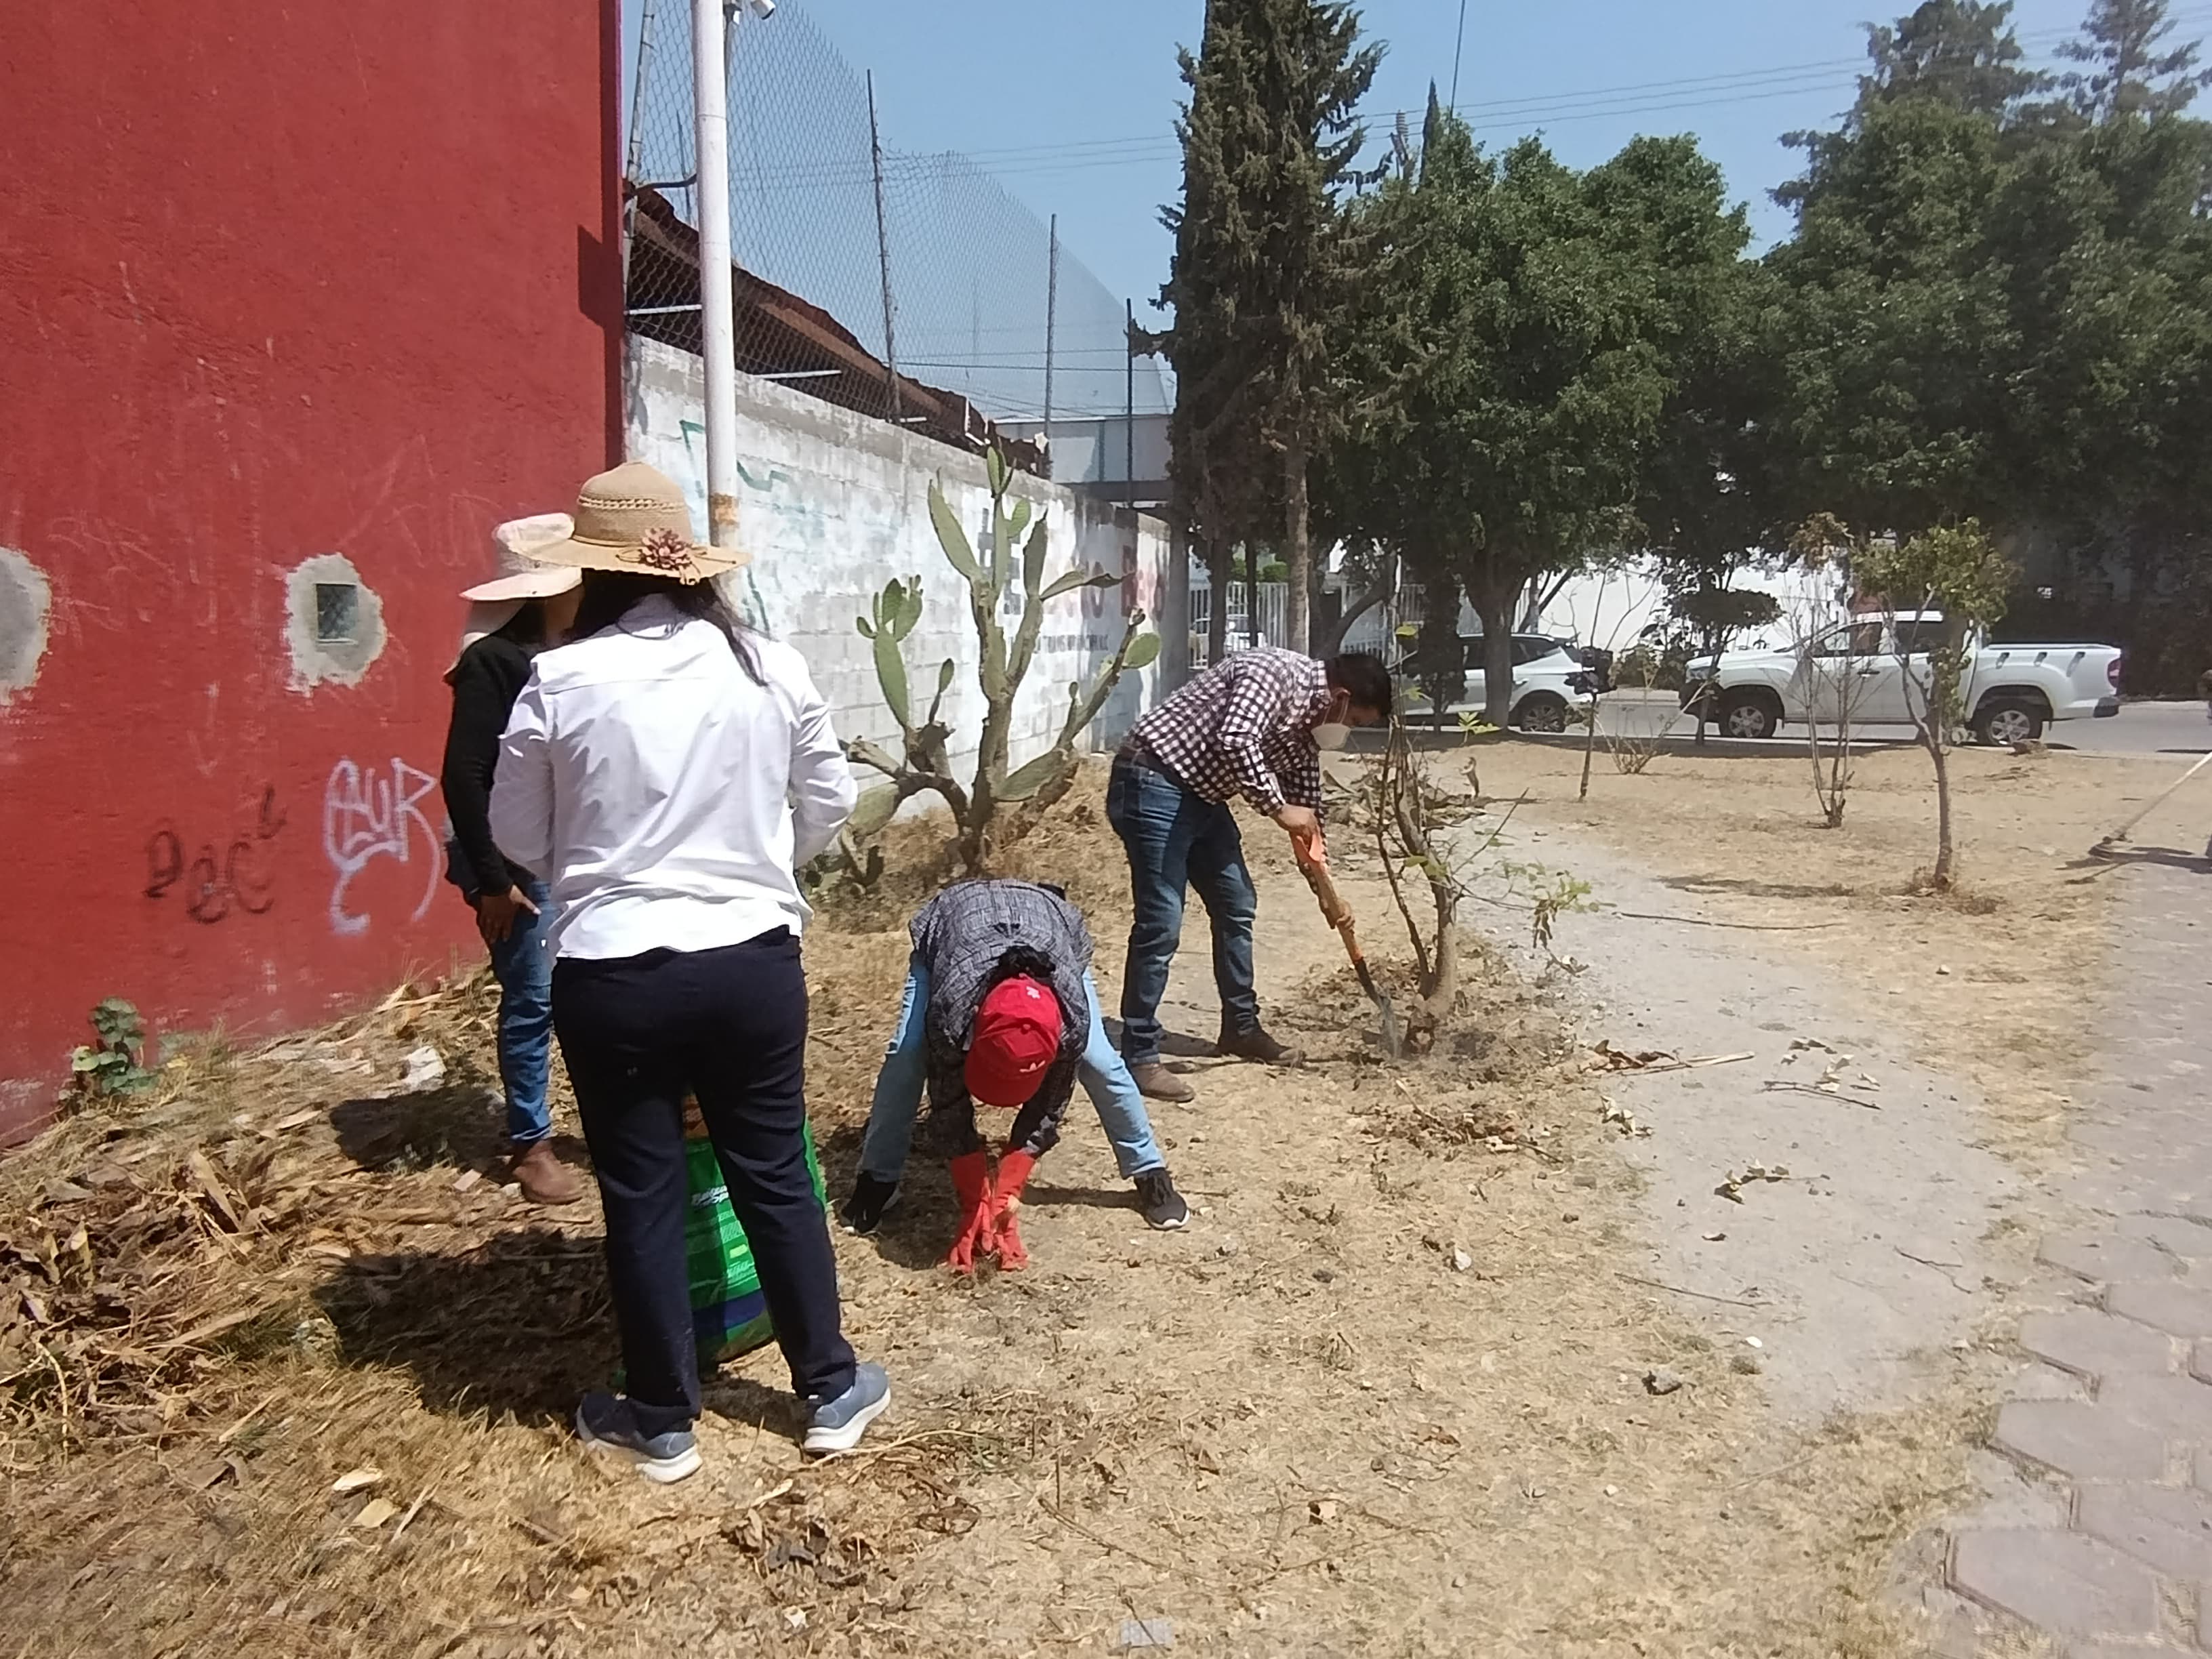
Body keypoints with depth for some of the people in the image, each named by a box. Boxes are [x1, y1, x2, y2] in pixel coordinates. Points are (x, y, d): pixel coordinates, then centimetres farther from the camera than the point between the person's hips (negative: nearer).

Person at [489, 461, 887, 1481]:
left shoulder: (558, 682, -9)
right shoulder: (770, 669, -4)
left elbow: (518, 840, 2)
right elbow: (830, 803, 7)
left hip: (612, 974, -2)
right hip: (753, 961, 2)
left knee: (642, 1195, 13)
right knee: (774, 1176, 15)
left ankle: (662, 1420, 28)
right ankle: (831, 1389, 28)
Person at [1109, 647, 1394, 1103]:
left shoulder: (1305, 722, 12)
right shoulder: (1278, 671, -17)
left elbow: (1307, 800, 22)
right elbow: (1235, 742, -32)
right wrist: (1279, 809, -21)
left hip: (1201, 794, 10)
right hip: (1154, 783, -10)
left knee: (1237, 906, 15)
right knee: (1161, 923, -11)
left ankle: (1240, 1028, 30)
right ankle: (1138, 1057, -4)